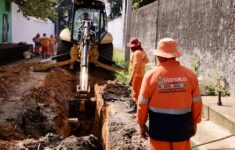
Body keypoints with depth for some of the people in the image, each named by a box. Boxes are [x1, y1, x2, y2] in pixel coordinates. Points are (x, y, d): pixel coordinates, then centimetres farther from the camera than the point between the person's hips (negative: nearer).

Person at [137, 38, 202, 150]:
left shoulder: (151, 75, -9)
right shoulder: (190, 75, -4)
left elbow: (143, 103, -5)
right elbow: (197, 102, 2)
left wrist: (142, 124, 8)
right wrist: (194, 123, 16)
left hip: (159, 127, -1)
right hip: (182, 126, 2)